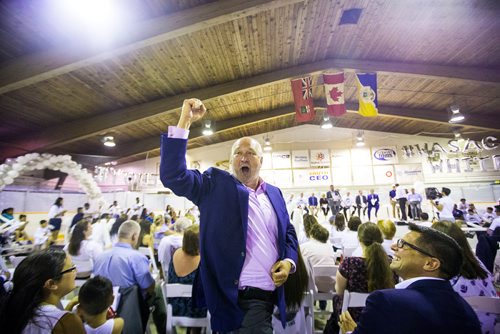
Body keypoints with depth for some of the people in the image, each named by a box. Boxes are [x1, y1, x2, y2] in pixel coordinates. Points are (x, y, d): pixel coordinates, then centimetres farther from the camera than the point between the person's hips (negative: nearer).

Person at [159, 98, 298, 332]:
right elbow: (173, 175, -17)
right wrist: (185, 121, -20)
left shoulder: (274, 193, 8)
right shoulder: (216, 184, -5)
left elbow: (289, 234, 15)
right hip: (233, 295, -4)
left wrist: (289, 261, -5)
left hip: (267, 295, 4)